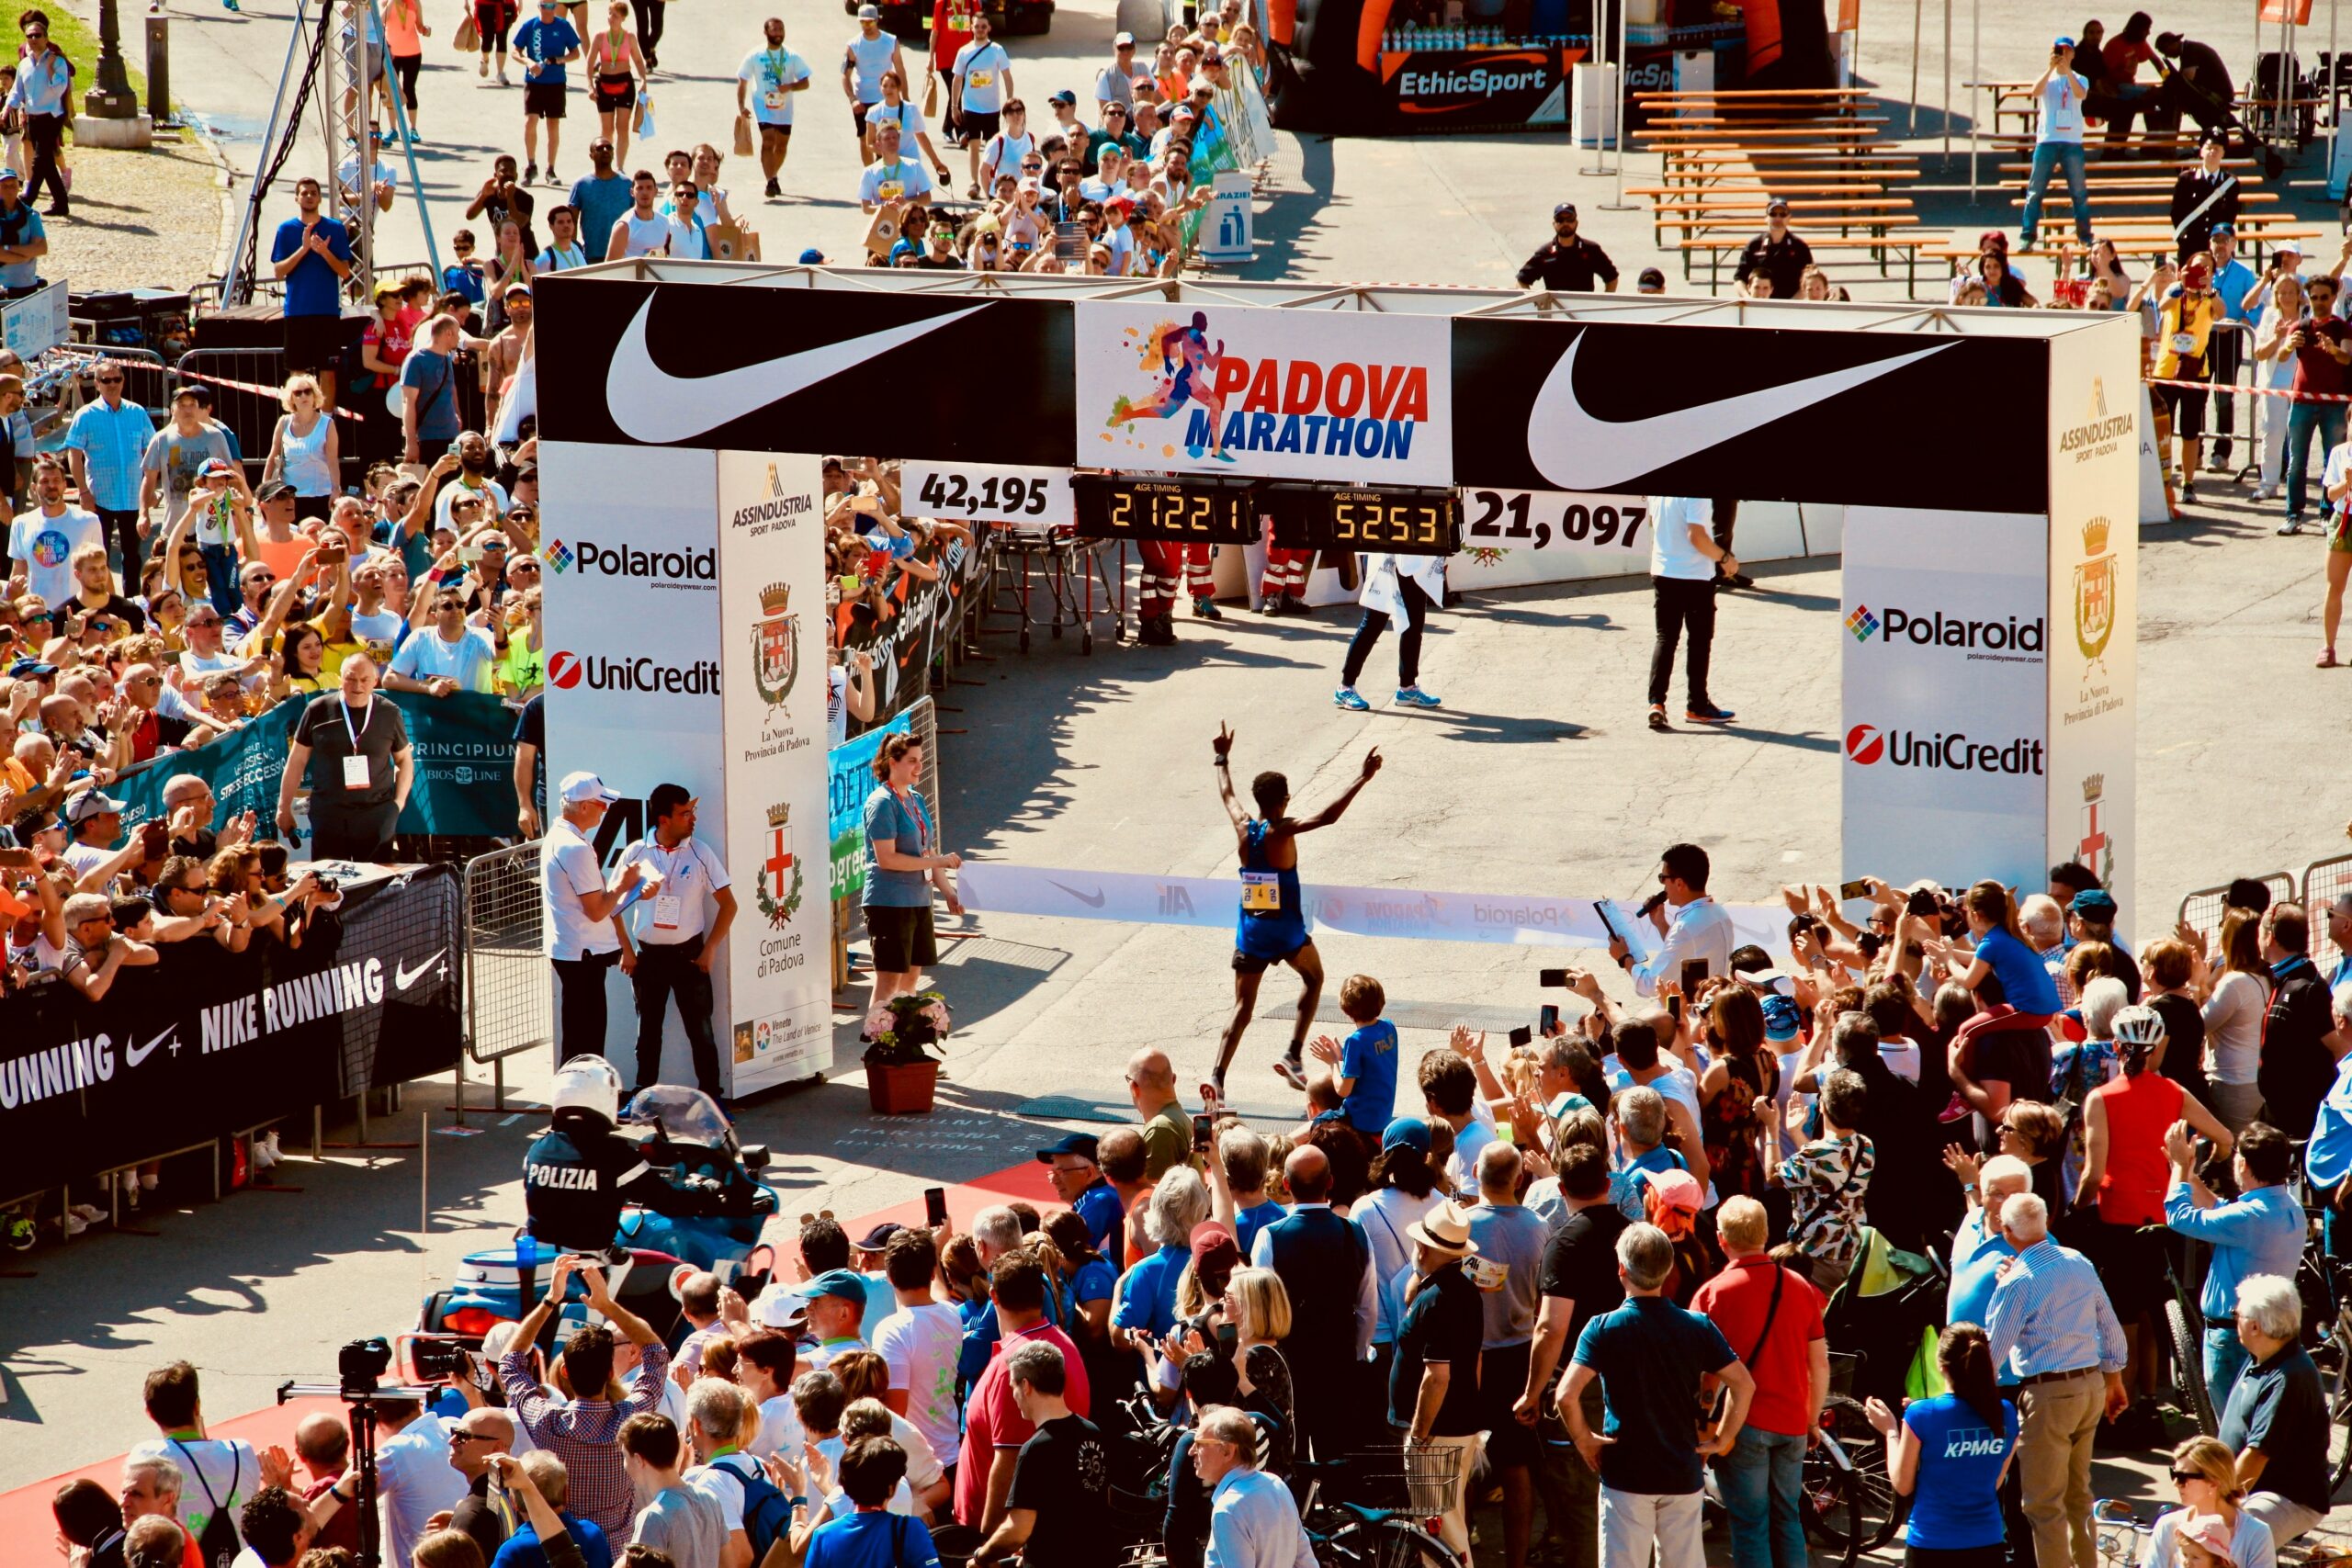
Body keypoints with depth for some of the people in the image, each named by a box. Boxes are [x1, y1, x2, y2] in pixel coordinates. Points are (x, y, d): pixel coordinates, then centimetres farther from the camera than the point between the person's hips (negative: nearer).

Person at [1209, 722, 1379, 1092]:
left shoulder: (1243, 828, -2)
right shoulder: (1282, 831, -16)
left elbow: (1227, 795, 17)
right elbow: (1327, 816, -27)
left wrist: (1222, 759, 34)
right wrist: (1363, 779, -25)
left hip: (1250, 930, 4)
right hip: (1286, 930, -4)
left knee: (1242, 1008, 7)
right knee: (1313, 978, 25)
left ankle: (1218, 1076, -10)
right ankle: (1294, 1054, 13)